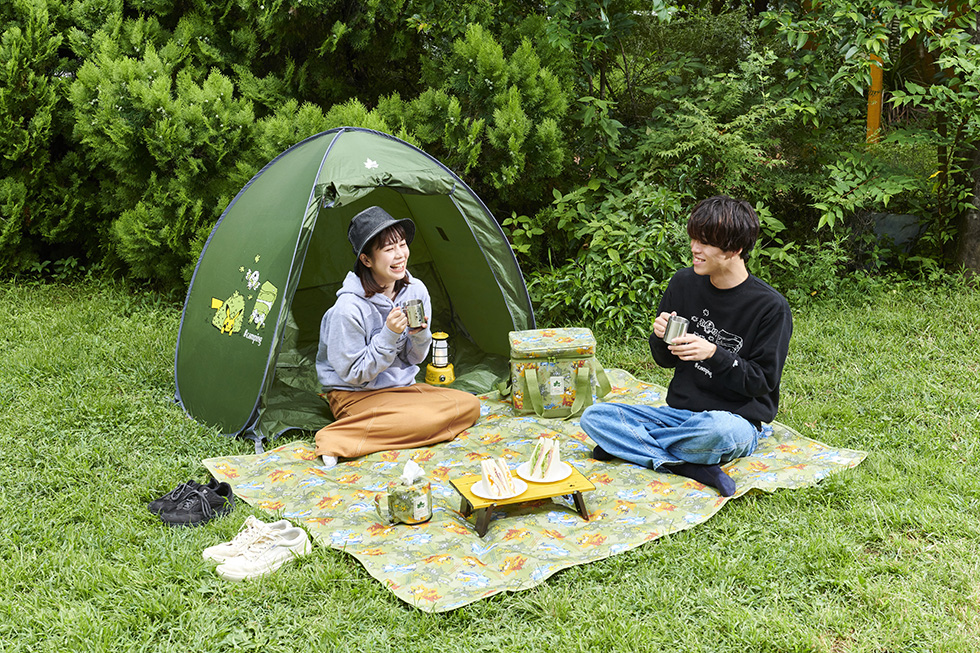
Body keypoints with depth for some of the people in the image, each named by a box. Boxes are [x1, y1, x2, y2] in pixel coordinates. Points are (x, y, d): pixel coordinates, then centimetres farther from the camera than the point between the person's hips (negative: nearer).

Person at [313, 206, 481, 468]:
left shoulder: (415, 291, -5)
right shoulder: (350, 308, -25)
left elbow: (414, 359, 5)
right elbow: (353, 375, -18)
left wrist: (420, 335, -17)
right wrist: (388, 337, -28)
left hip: (401, 386, 8)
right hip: (354, 394, -8)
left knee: (469, 405, -10)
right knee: (425, 420, -30)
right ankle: (336, 440, -18)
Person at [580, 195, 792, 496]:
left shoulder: (771, 306, -11)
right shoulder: (684, 283, 3)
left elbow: (763, 381, -10)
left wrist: (713, 353, -25)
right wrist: (661, 338, -13)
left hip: (738, 421, -5)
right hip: (678, 412, 6)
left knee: (718, 428, -42)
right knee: (594, 416, -14)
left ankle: (629, 443, -17)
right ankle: (692, 466, -26)